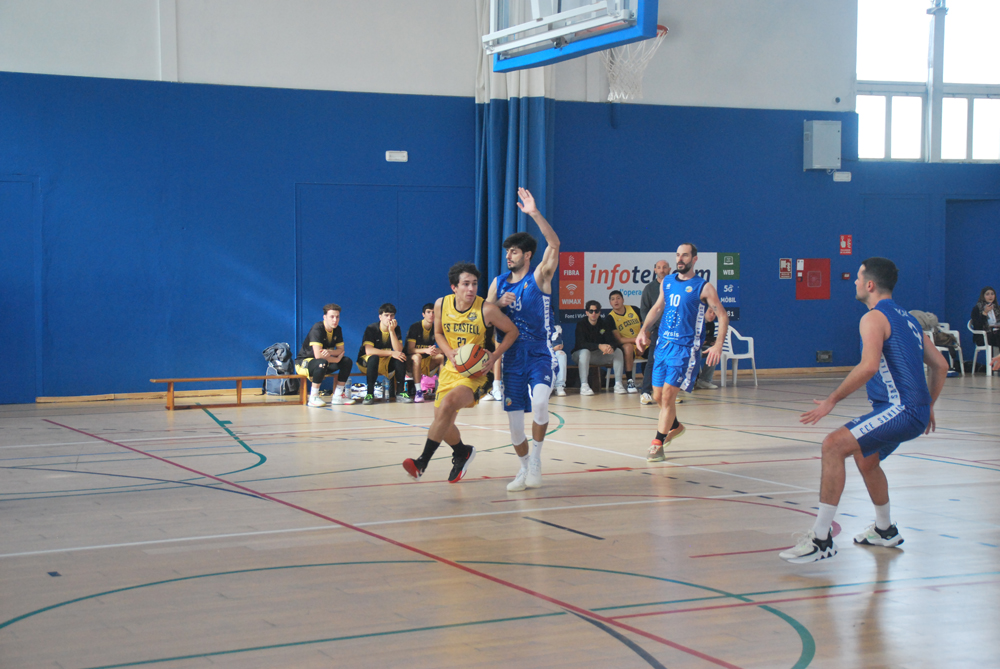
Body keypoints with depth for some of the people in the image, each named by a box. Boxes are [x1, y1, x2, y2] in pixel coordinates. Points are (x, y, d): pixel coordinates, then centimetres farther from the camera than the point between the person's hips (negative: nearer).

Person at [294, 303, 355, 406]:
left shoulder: (337, 329, 0)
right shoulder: (317, 329, -25)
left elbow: (341, 350, -1)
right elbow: (318, 355, -33)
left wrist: (329, 352, -24)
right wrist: (337, 359, -20)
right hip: (304, 362, -8)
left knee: (347, 361, -10)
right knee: (322, 363, -39)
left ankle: (337, 396, -6)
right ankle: (313, 397, -27)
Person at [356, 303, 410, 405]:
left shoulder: (396, 329, -3)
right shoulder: (371, 329, -15)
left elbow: (398, 350, -18)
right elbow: (368, 351, -29)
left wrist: (392, 331, -27)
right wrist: (391, 353, -32)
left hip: (386, 363, 4)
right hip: (366, 361, -4)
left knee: (401, 358, -25)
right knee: (374, 358, -38)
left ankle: (401, 392, -18)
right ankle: (370, 394, -31)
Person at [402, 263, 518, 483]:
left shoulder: (486, 310, -15)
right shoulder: (441, 304, -4)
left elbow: (512, 331, -2)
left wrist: (494, 356, -14)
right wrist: (450, 353, -6)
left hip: (475, 373, -5)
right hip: (451, 370, 6)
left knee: (447, 403, -31)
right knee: (443, 424, 10)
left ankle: (422, 462, -29)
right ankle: (462, 452, 45)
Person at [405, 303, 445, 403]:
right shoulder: (415, 327, -10)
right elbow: (409, 350, -18)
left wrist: (438, 350, -29)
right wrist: (426, 350, -35)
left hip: (428, 362, 4)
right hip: (411, 363, -4)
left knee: (442, 357, -22)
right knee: (417, 357, -37)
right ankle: (418, 391, -38)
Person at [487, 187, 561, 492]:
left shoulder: (539, 277, -3)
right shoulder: (499, 283, 9)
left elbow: (554, 244, -18)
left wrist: (535, 213, -27)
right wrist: (499, 304, -11)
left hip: (540, 355, -4)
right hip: (512, 358, 4)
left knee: (539, 402, -28)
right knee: (514, 416, 5)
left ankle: (536, 458, -10)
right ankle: (525, 469, 22)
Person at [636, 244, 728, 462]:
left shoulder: (703, 287, -7)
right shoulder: (667, 282, 10)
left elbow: (723, 316, -5)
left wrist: (718, 345, -16)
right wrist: (644, 330, 12)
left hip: (685, 348, -6)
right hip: (663, 344, 6)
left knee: (668, 394, -12)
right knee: (658, 395, 11)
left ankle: (658, 444, -4)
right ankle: (675, 426, 39)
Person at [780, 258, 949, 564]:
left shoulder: (874, 318, -10)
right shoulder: (906, 318, 19)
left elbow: (869, 366, -26)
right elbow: (940, 365, 22)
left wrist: (832, 400, -22)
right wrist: (928, 407, 30)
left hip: (899, 409, -10)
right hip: (916, 411, 10)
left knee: (833, 445, -20)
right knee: (865, 457, 31)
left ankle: (821, 539, -24)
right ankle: (885, 531, 48)